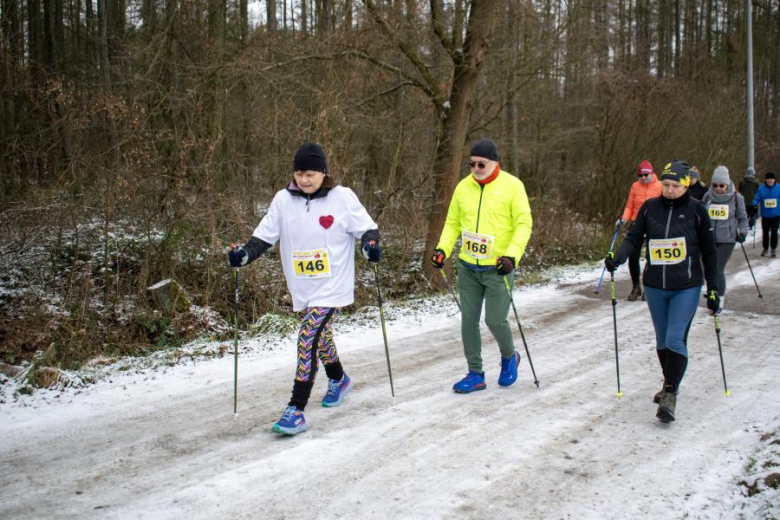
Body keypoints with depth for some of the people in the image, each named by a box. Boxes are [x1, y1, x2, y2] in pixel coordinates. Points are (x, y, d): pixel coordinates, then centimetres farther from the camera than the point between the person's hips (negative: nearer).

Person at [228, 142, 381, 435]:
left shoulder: (342, 197, -7)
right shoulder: (283, 200, 1)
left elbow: (366, 228, -1)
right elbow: (265, 236, 3)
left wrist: (370, 244, -22)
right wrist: (245, 254, -14)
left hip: (332, 287, -5)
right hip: (302, 290, 5)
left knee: (308, 341, -15)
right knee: (320, 336, 21)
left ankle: (296, 411, -11)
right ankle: (339, 380, 50)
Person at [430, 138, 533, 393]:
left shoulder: (512, 186, -7)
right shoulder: (464, 186, 5)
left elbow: (523, 224, -9)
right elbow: (453, 223, 12)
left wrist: (512, 255, -22)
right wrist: (443, 248, -3)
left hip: (498, 268, -4)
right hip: (468, 267, 4)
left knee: (495, 320, -5)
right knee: (469, 320, 6)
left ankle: (509, 357, 27)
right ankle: (475, 374, 19)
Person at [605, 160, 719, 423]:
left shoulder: (696, 210, -5)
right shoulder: (650, 208, 1)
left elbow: (708, 251, 1)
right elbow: (634, 238, 2)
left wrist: (713, 288, 1)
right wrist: (617, 257, -19)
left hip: (686, 287, -3)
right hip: (655, 286, 3)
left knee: (676, 339, -13)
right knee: (662, 339, 14)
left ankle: (670, 395, -7)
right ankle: (669, 384, 32)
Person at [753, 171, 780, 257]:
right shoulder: (761, 188, -4)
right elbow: (756, 199, -4)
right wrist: (755, 204, -23)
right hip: (765, 215, 1)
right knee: (765, 232, 11)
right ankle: (765, 248, 26)